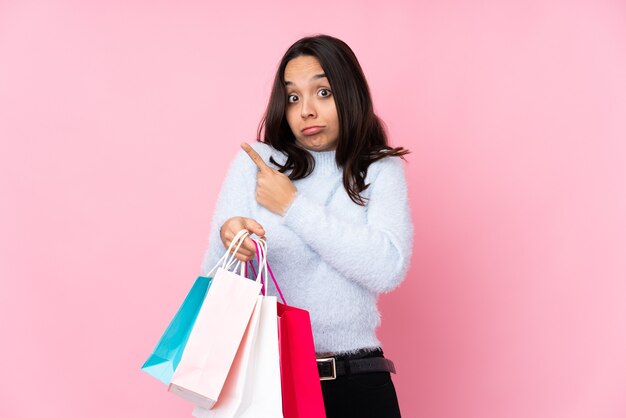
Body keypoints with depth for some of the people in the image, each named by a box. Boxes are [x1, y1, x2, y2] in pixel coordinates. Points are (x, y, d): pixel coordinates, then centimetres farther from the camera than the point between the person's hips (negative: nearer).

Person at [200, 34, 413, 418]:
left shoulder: (381, 170, 2)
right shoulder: (255, 163, 3)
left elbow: (388, 269, -14)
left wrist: (293, 206, -12)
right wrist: (228, 237, -22)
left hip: (357, 378, 0)